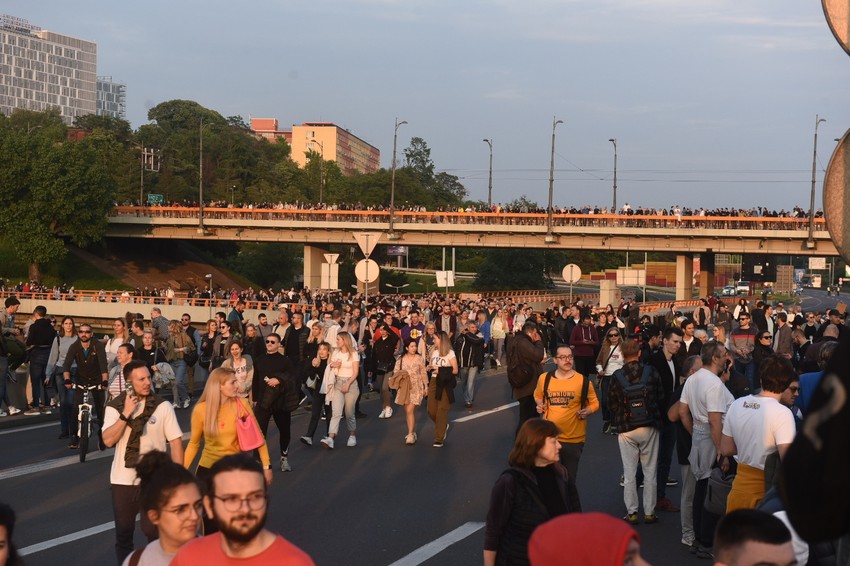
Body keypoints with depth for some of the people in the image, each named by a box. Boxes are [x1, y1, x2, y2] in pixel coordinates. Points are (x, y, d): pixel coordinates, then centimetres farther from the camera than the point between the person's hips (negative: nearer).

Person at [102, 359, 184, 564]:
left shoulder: (162, 406, -7)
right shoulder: (115, 406, -2)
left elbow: (176, 442, -4)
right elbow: (108, 440, -12)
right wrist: (126, 414, -19)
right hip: (122, 479, 2)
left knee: (153, 531, 1)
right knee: (123, 533, 13)